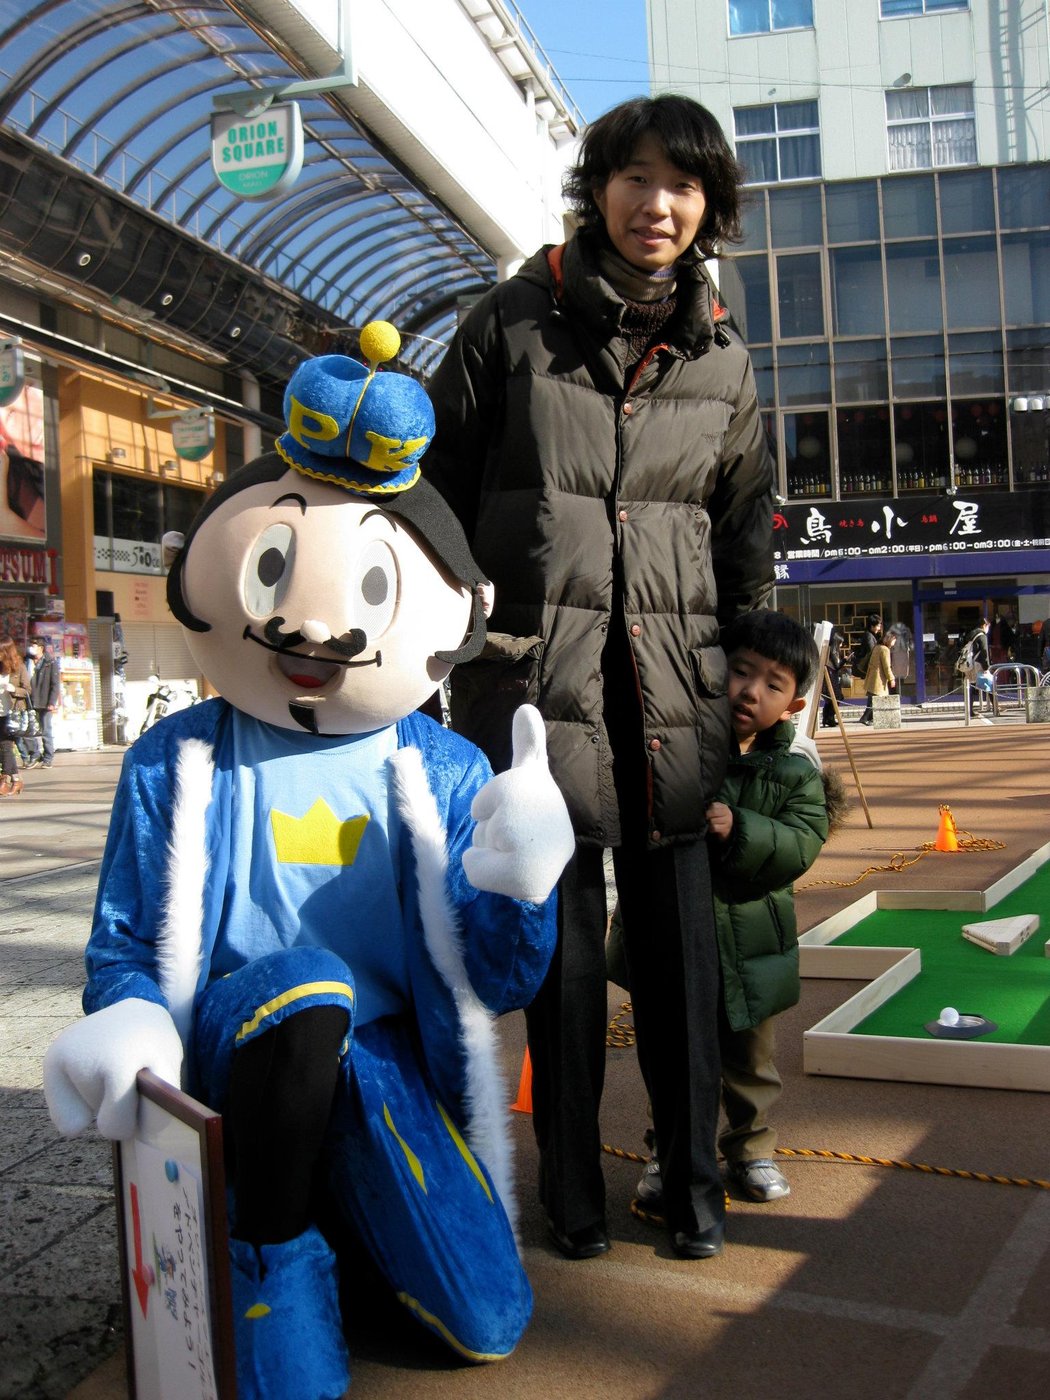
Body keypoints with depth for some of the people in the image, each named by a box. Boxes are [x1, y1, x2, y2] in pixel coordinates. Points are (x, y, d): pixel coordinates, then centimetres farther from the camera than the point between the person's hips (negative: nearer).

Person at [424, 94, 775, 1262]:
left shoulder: (723, 359, 12)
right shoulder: (513, 322, 3)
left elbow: (748, 530, 18)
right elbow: (437, 489, 5)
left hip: (670, 672, 3)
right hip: (534, 660, -2)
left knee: (678, 926, 2)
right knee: (561, 924, 1)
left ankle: (691, 1174, 19)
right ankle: (572, 1179, 17)